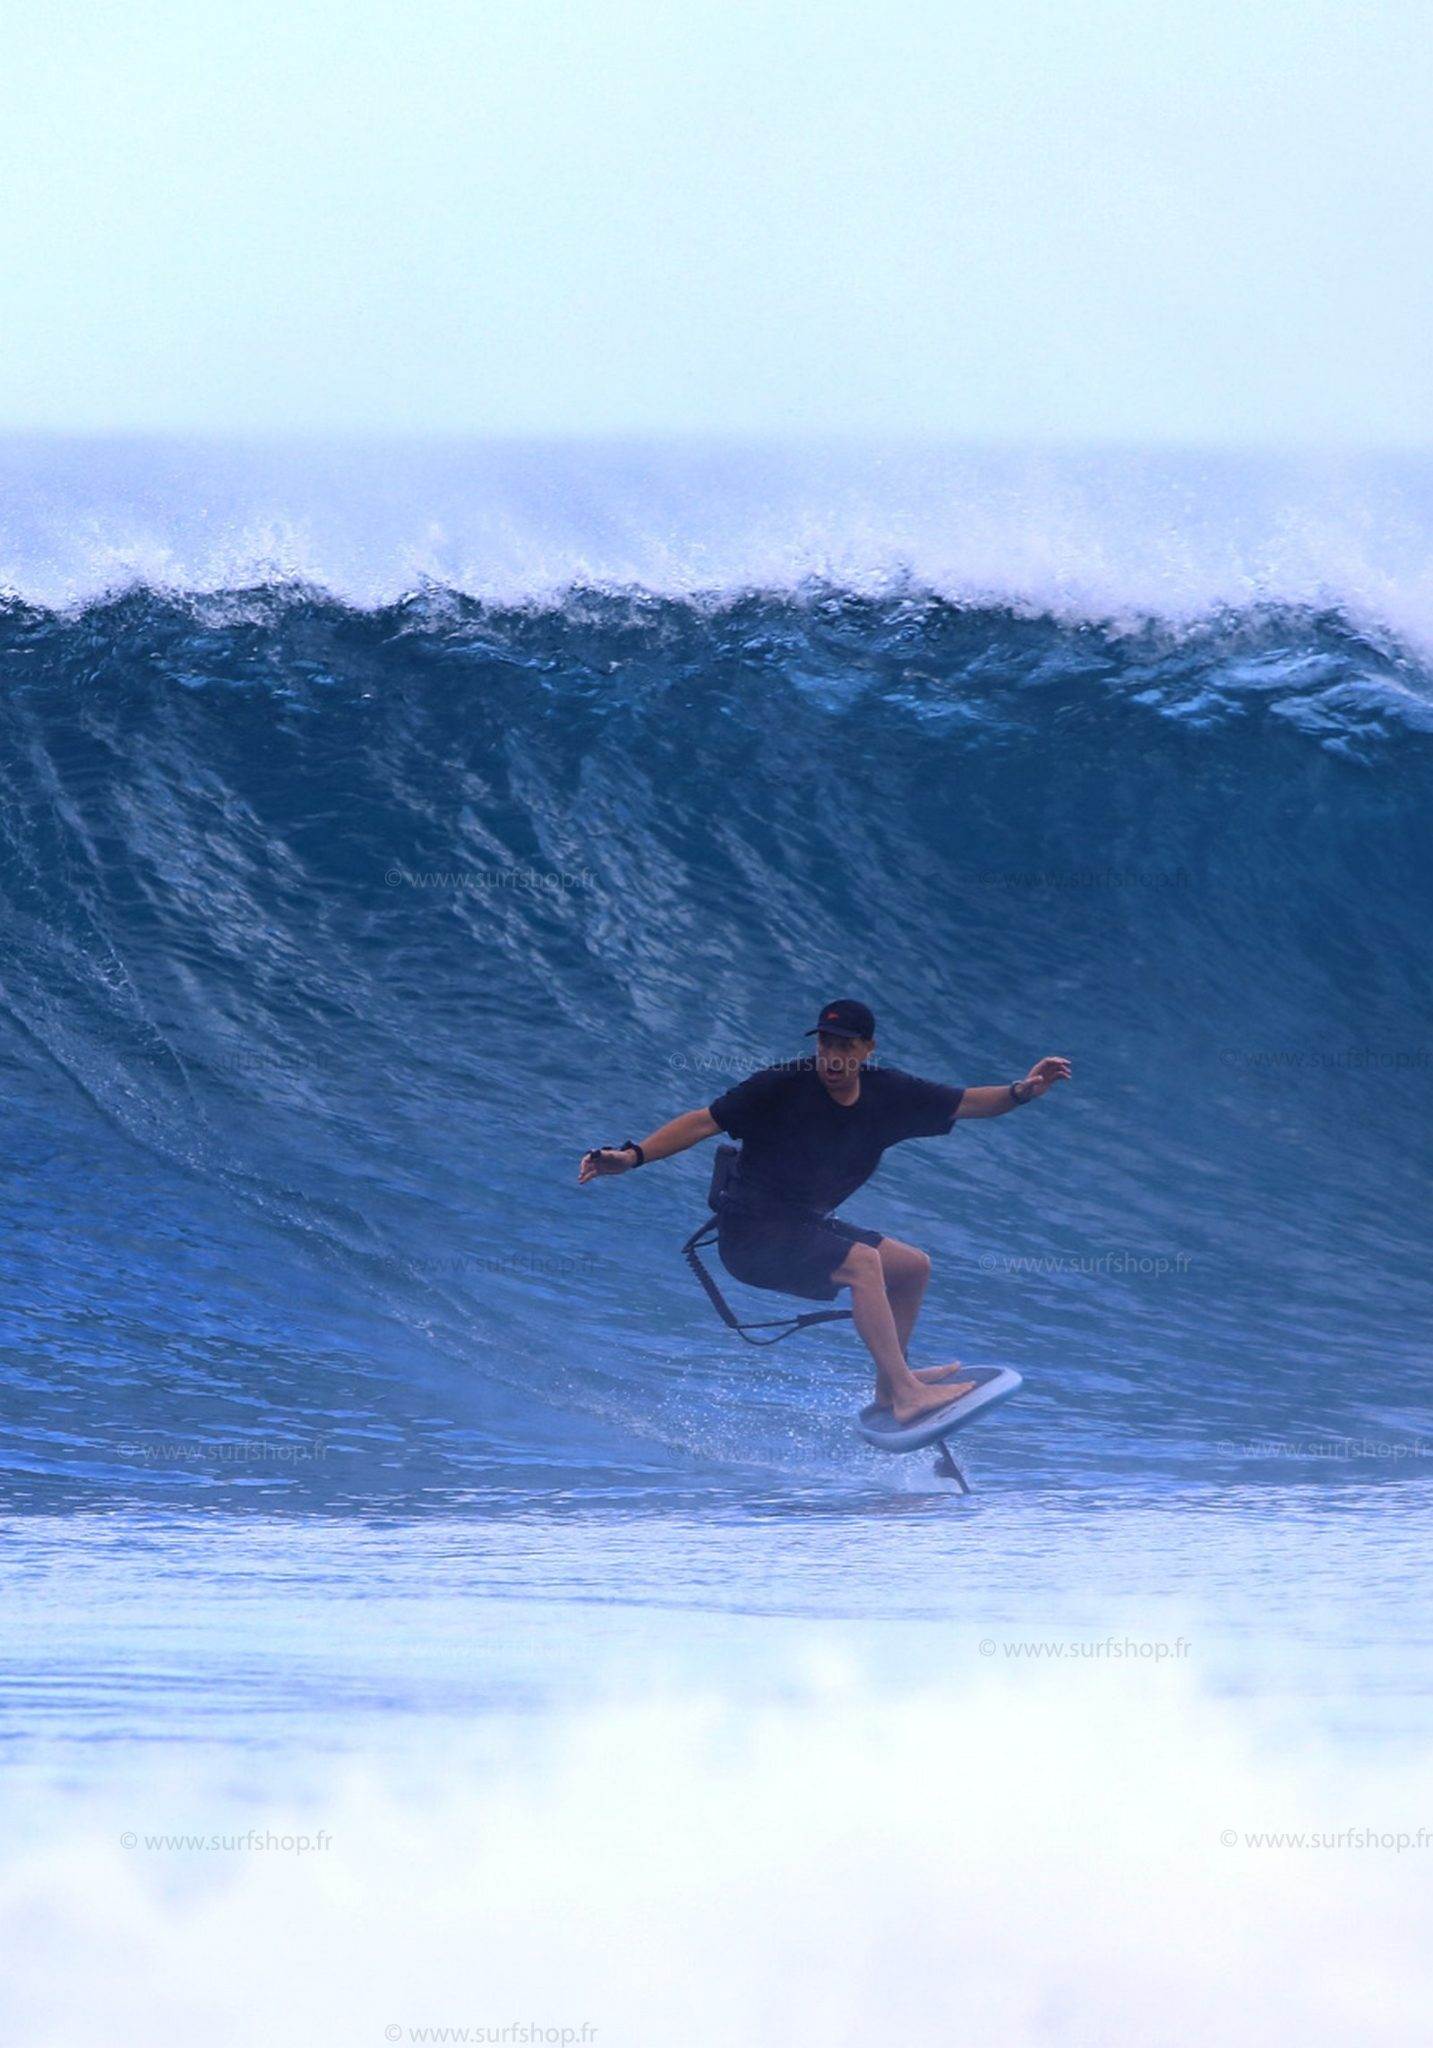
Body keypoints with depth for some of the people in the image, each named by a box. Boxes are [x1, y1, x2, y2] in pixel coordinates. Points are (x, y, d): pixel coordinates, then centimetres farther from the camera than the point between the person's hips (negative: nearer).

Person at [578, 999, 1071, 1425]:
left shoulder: (885, 1092, 1)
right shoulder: (782, 1086, -16)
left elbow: (964, 1103, 5)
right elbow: (705, 1121, -15)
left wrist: (1021, 1092, -11)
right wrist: (633, 1156, -24)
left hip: (804, 1228, 8)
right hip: (752, 1234, -8)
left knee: (914, 1266, 10)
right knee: (862, 1262, -27)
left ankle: (888, 1387, 23)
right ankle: (907, 1395, -29)